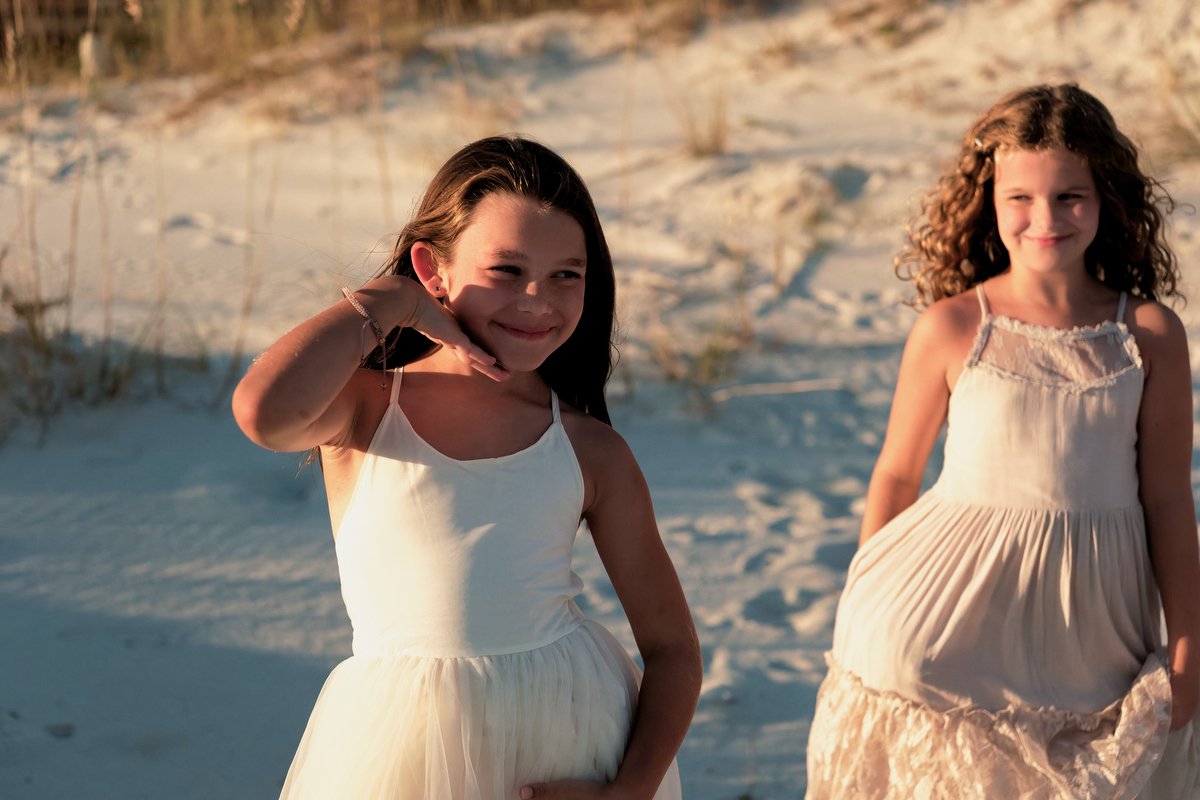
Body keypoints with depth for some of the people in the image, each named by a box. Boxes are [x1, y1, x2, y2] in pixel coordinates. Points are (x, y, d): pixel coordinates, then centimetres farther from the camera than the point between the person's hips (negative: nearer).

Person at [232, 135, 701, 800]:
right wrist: (389, 299, -13)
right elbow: (263, 412, -27)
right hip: (400, 747, -1)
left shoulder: (591, 452, 0)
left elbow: (672, 649, 4)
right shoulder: (364, 411, -3)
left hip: (570, 736, 1)